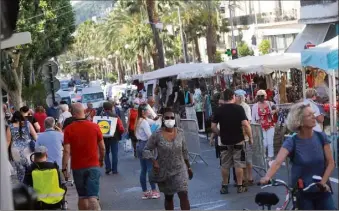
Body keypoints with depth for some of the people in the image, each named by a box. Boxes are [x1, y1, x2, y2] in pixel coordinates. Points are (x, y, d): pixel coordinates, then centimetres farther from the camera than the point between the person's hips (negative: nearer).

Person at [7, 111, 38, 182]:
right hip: (27, 149, 0)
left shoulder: (10, 126, 0)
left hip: (16, 151, 1)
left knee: (20, 170, 9)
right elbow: (35, 135, -3)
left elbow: (8, 141, 1)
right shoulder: (27, 124, -1)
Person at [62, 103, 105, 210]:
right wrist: (101, 160, 20)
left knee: (82, 196, 16)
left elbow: (66, 151, -12)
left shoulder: (69, 129, -7)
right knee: (92, 197, -7)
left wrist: (64, 168, -6)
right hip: (93, 165, 0)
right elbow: (102, 147, 3)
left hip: (77, 167, 0)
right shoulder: (94, 126, -3)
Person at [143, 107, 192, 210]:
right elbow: (146, 150, -6)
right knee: (168, 197, 15)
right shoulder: (157, 135, -12)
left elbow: (184, 152, 6)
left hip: (180, 169, 1)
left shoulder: (180, 132, -3)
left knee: (184, 195, -11)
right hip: (164, 171, -1)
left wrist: (188, 167, 11)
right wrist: (154, 161, -22)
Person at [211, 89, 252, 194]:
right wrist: (250, 137, -4)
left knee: (225, 165, 11)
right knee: (239, 164, 6)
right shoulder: (239, 108, -8)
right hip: (238, 141, -2)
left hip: (224, 142, 2)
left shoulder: (218, 110, 0)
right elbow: (245, 124, -15)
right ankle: (240, 186, 10)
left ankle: (224, 186, 17)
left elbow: (213, 127, 1)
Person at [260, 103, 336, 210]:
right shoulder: (291, 142, -13)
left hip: (322, 191, 2)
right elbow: (277, 162, -27)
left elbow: (330, 163, -1)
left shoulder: (321, 137, -4)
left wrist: (323, 182, -15)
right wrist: (267, 177, -45)